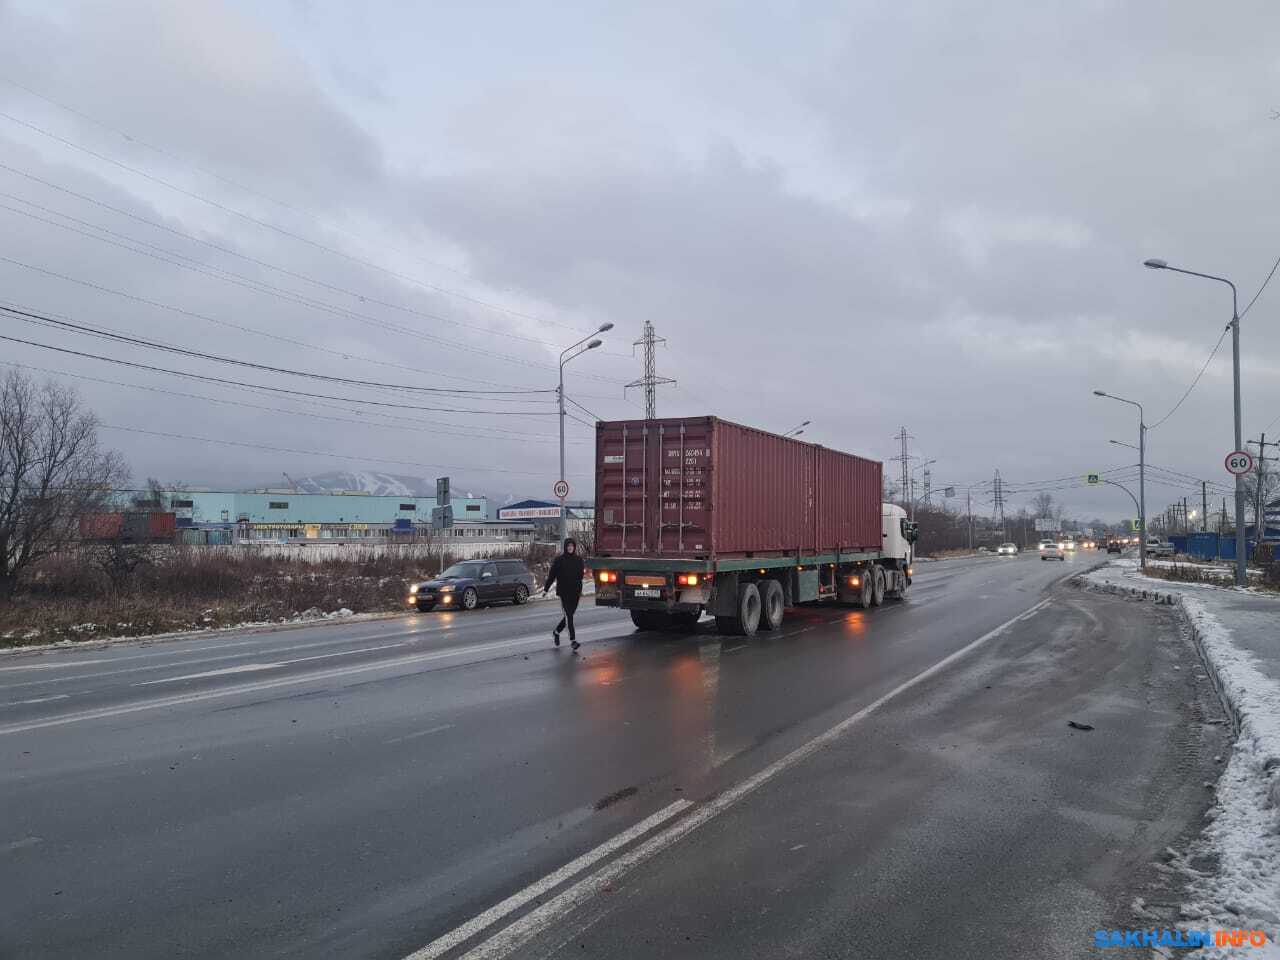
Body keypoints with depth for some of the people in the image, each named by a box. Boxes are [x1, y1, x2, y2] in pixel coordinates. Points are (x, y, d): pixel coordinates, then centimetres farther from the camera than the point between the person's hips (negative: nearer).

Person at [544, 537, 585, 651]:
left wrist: (580, 590, 17)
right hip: (564, 593, -4)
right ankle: (572, 640, -10)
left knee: (569, 616, 11)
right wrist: (546, 588, -4)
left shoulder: (579, 560, 7)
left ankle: (556, 632, 32)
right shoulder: (559, 560, -3)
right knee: (568, 616, -9)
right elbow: (551, 575, -1)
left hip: (575, 593, 4)